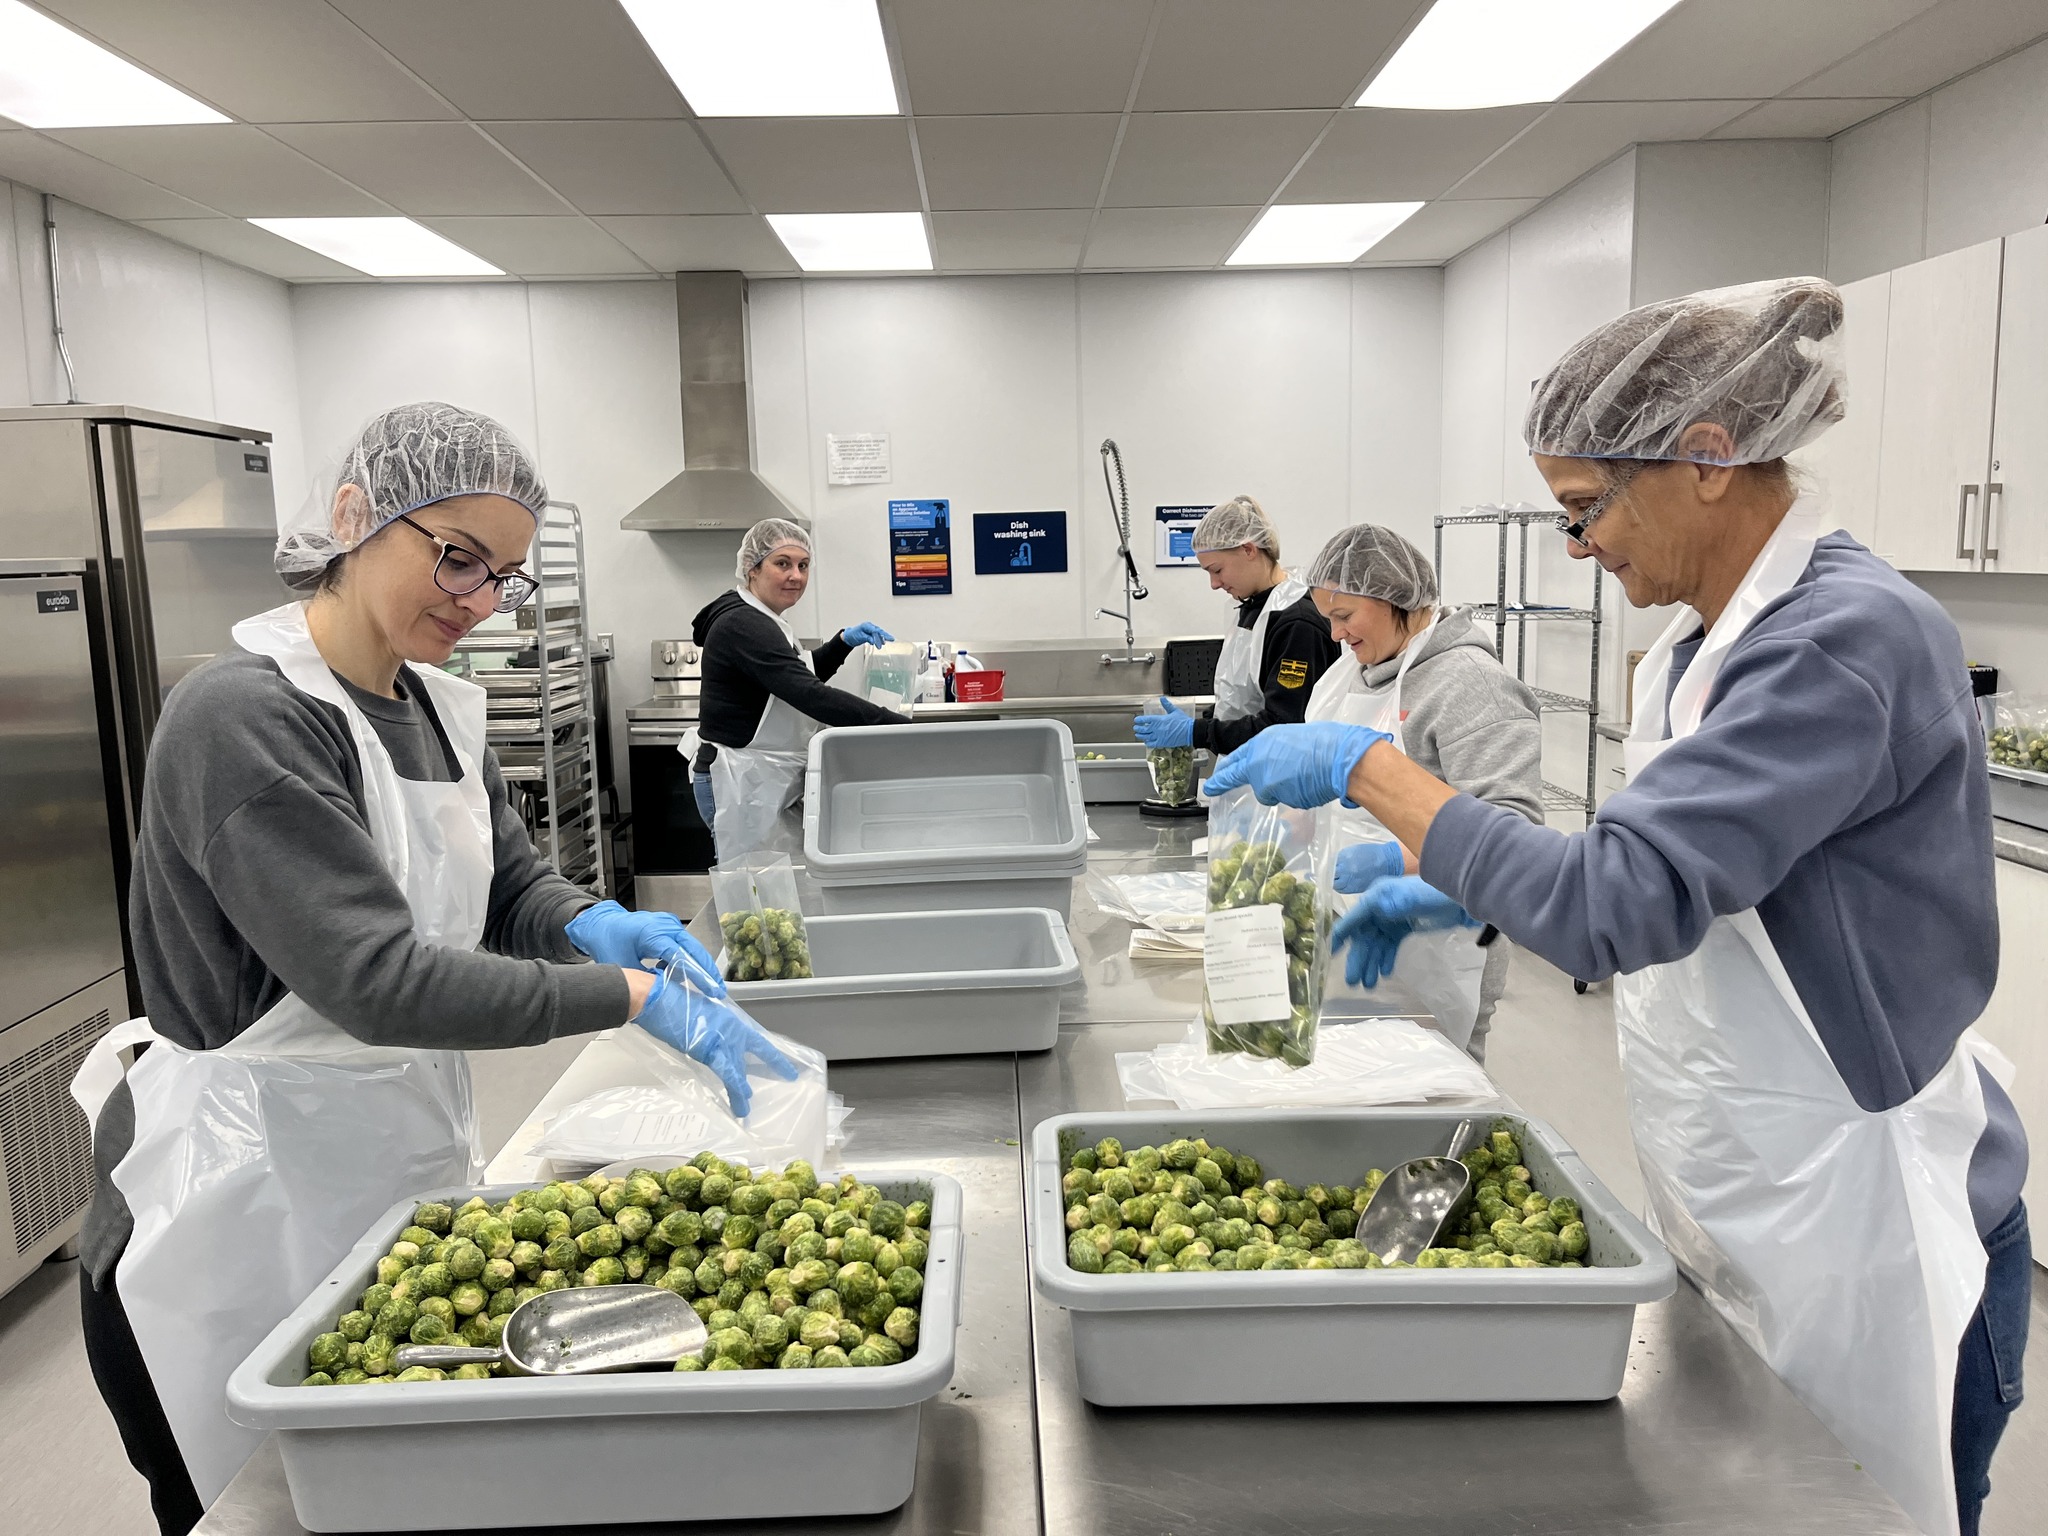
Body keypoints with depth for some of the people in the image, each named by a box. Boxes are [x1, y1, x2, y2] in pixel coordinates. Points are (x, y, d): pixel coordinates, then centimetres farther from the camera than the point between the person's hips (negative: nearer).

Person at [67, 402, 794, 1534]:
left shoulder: (435, 704, 4)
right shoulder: (243, 718, -22)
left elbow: (511, 884, 8)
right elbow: (374, 979, -29)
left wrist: (591, 923, -15)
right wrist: (630, 996, -30)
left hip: (412, 1157, 8)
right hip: (253, 1202, -7)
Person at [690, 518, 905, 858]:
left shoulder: (754, 619, 12)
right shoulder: (745, 626, -20)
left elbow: (800, 675, 25)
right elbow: (810, 695, -31)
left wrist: (844, 642, 6)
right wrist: (900, 726, -34)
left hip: (759, 779, 10)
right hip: (741, 787, -10)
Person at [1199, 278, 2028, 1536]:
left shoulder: (1853, 639, -24)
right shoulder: (1705, 649, 4)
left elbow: (1616, 905, -31)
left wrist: (1373, 769, -23)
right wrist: (1466, 897, 4)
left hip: (1861, 1234, -8)